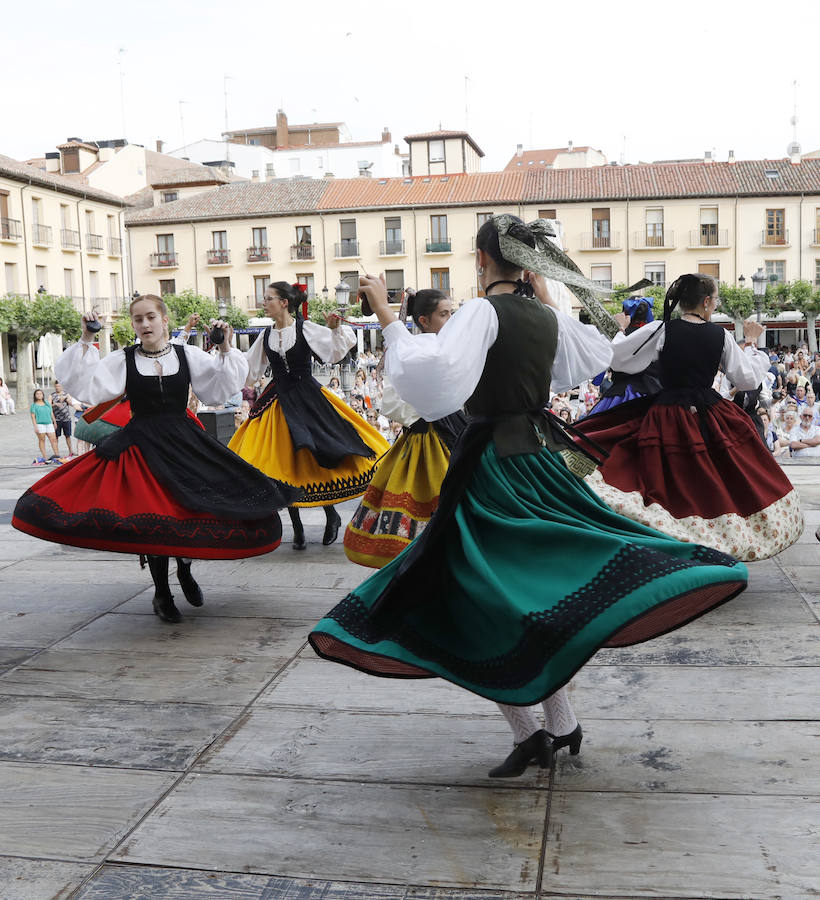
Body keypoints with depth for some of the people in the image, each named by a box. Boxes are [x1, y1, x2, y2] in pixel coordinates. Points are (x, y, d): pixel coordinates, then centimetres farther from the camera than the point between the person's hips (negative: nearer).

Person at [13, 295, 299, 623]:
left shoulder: (187, 355, 5)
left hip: (185, 442, 2)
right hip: (141, 445, -1)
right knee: (153, 516, -3)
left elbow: (220, 386, 2)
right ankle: (161, 593, 15)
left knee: (190, 510, -3)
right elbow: (87, 386, -7)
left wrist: (225, 350, -10)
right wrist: (86, 344, -12)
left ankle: (184, 567, 29)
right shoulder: (123, 360, 1)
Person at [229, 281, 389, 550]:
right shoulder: (266, 335, 8)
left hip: (307, 399, -4)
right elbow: (249, 367, 20)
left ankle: (332, 515, 15)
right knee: (283, 462, 3)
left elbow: (337, 351, -8)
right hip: (278, 403, 4)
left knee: (316, 457, -8)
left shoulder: (305, 328, -5)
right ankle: (297, 529, 14)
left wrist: (336, 329, -24)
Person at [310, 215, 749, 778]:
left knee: (482, 606, 3)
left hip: (494, 468, -7)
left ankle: (528, 733, 7)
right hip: (543, 456, 7)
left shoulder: (484, 311, -13)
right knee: (539, 589, 17)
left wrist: (384, 312, -21)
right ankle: (562, 725, 23)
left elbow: (431, 366, -30)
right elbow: (599, 354, 28)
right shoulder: (548, 317, 7)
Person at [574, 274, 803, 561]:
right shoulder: (720, 335, -2)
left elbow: (616, 357, -7)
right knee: (711, 488, 17)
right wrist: (751, 343, 19)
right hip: (710, 416, 2)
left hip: (667, 417, -2)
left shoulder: (662, 330, -9)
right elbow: (748, 380, 5)